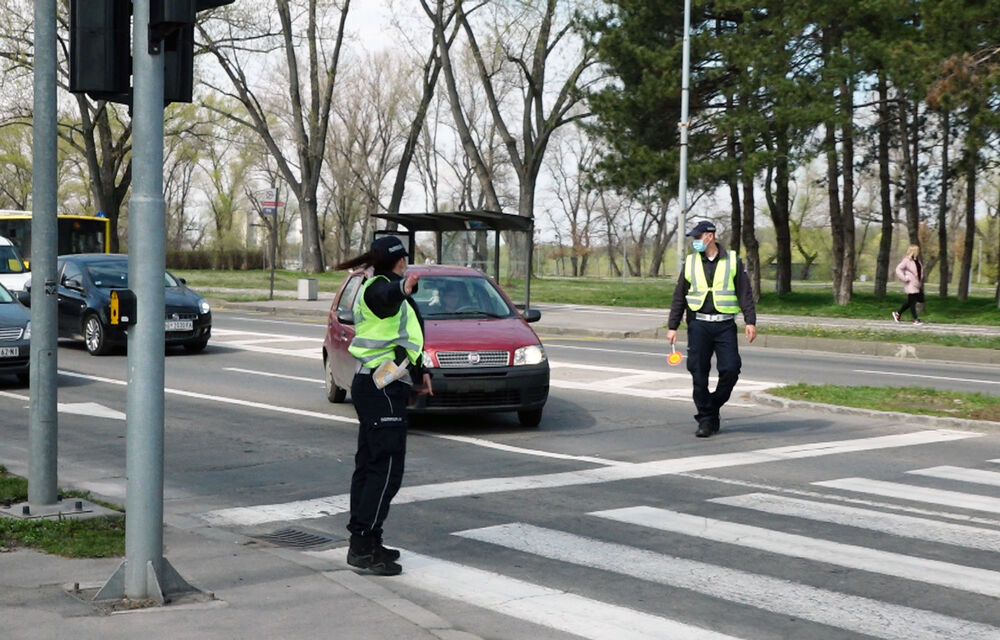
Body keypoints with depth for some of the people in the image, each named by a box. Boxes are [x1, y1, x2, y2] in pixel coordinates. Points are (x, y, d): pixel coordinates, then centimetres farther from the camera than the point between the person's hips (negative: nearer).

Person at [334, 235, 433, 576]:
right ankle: (363, 546, -13)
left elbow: (402, 337, 34)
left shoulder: (385, 289, 21)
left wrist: (419, 370, 41)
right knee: (387, 468, -12)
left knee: (369, 465, 13)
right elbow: (385, 298, -40)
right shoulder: (378, 287, -12)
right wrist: (403, 286, -61)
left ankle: (362, 541, 20)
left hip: (374, 386, 11)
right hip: (383, 390, -11)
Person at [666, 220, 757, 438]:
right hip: (698, 324, 1)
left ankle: (714, 405, 15)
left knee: (731, 369, -9)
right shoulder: (690, 263, 10)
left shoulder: (732, 261, 5)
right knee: (699, 373, -2)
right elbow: (679, 297, 11)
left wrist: (750, 322, -6)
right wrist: (672, 326, 6)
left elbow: (745, 294, 3)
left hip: (725, 325, -1)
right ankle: (706, 419, 6)